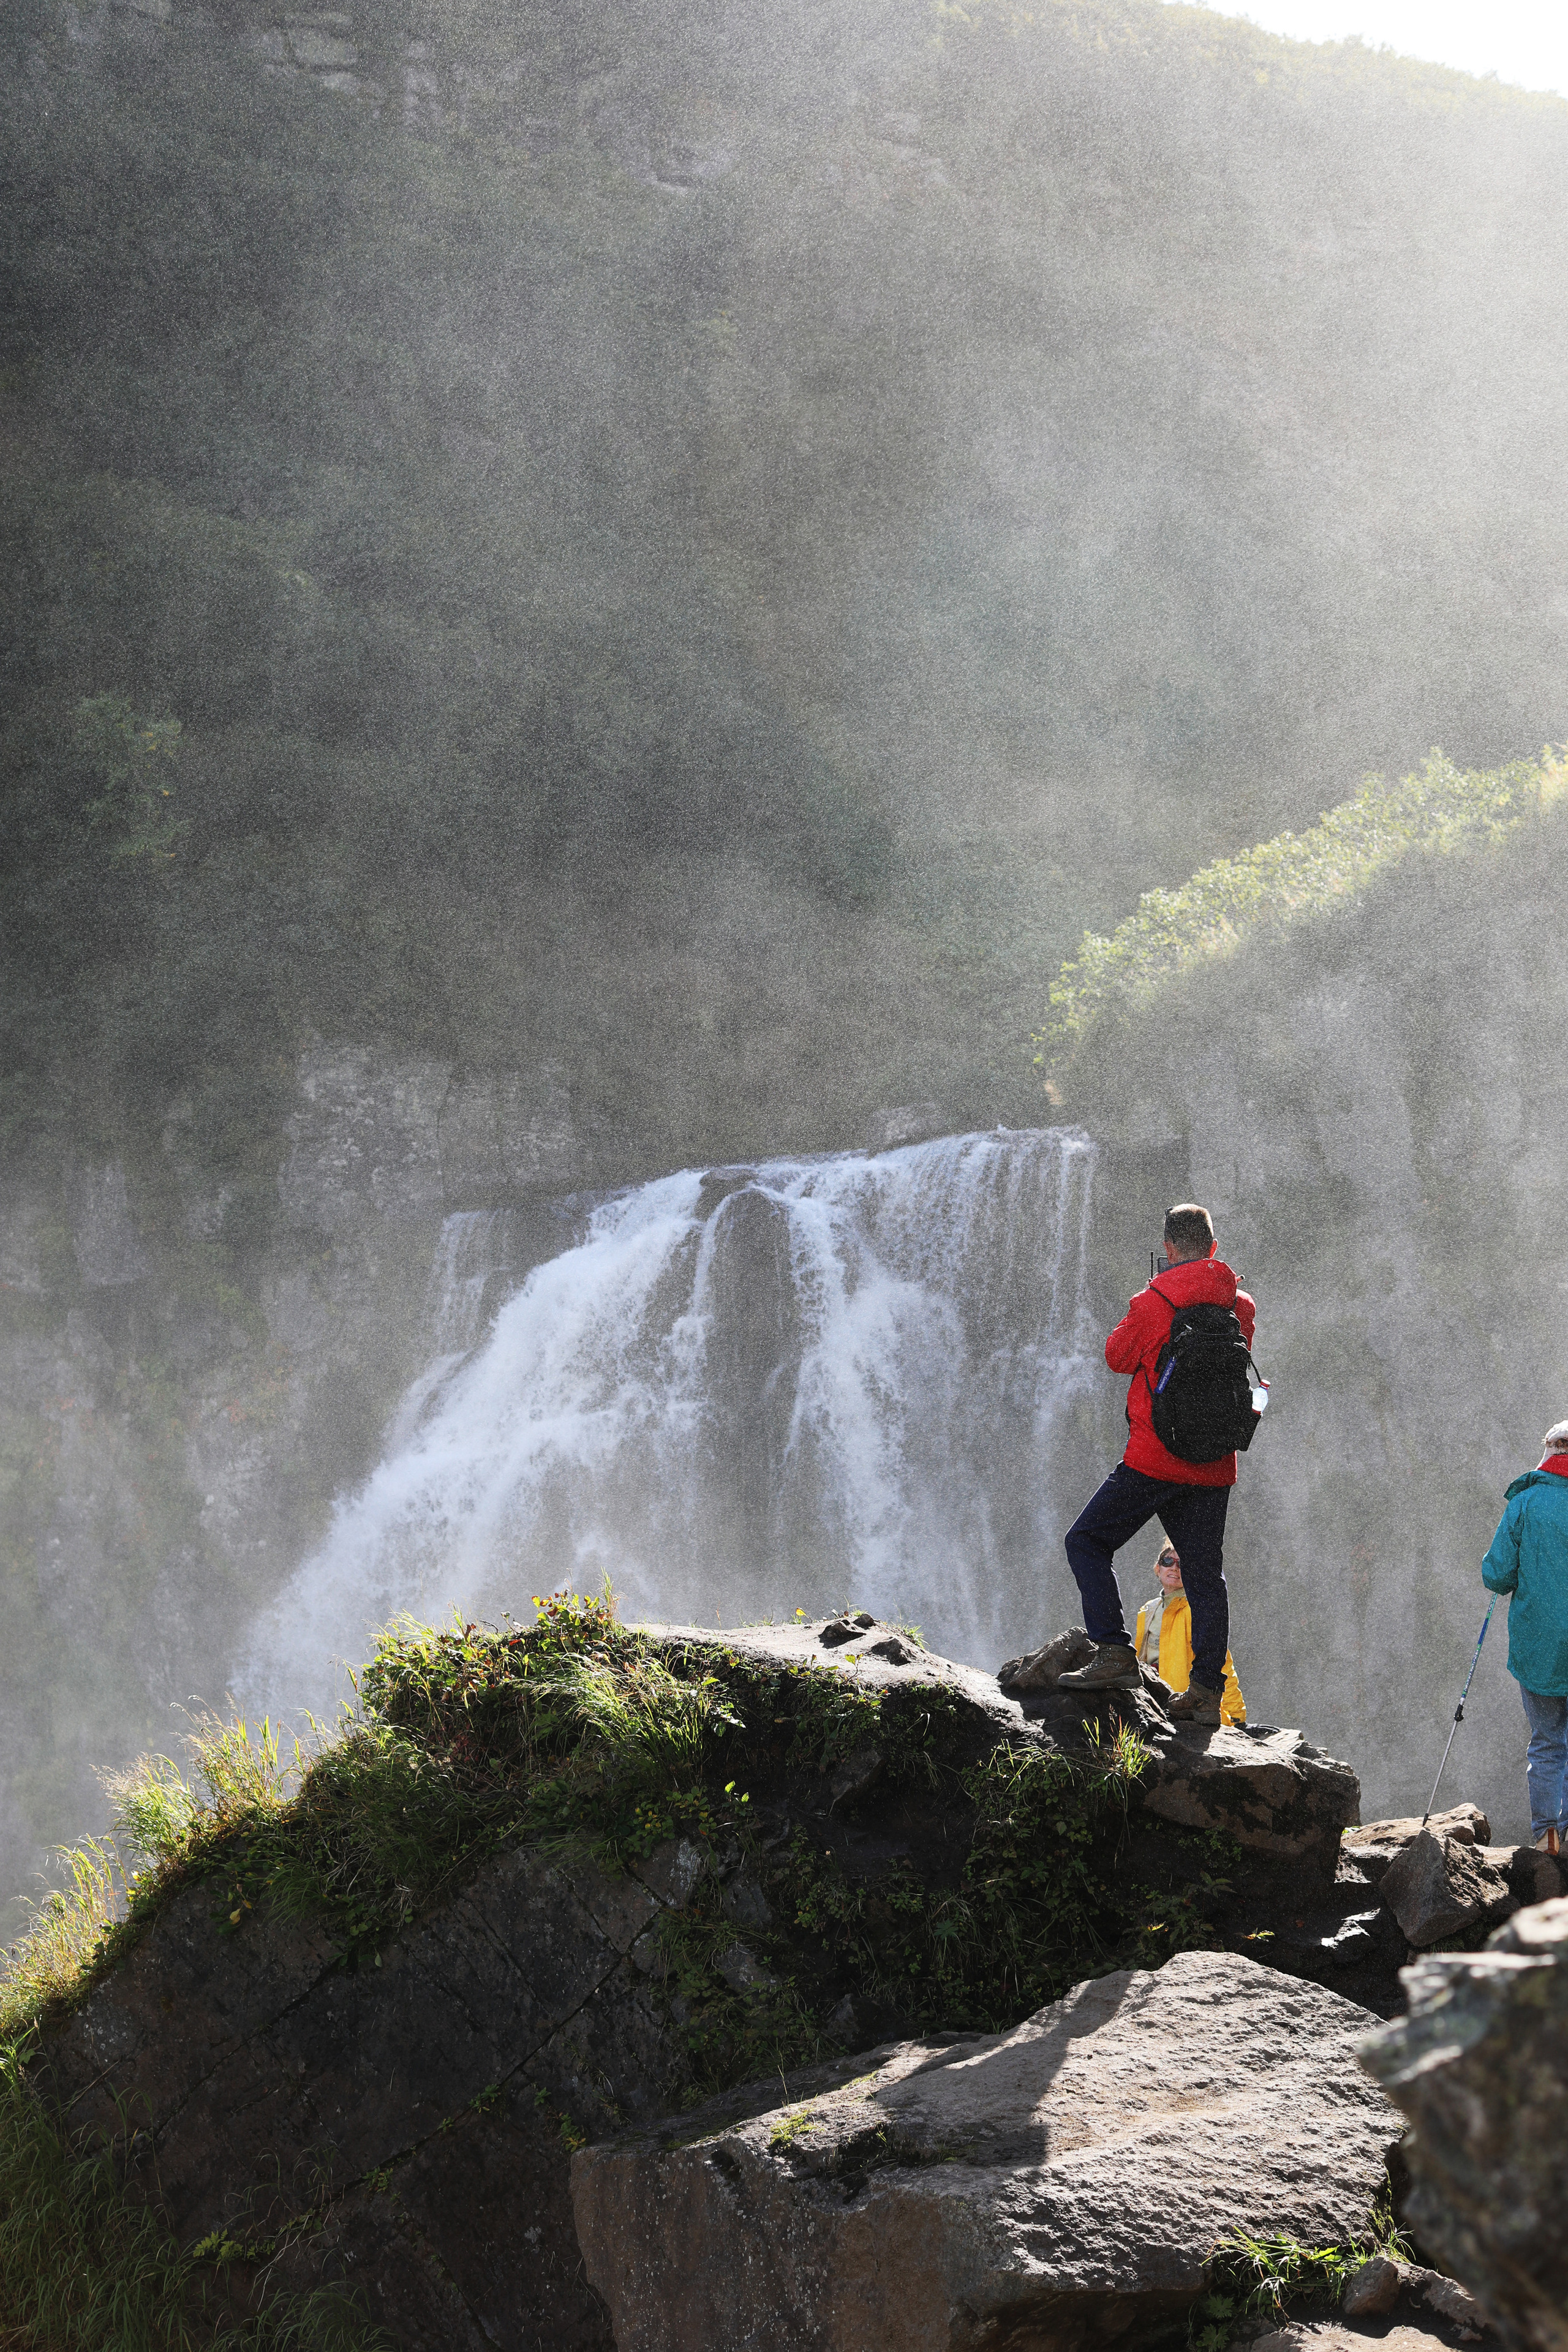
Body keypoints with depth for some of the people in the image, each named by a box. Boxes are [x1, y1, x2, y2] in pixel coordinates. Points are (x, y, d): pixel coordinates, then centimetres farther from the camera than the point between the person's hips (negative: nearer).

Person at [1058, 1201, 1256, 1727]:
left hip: (1155, 1460, -5)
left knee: (1088, 1541, 7)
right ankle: (1207, 1691, 6)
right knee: (1205, 1572, 11)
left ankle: (1115, 1653, -6)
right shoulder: (1240, 1308, 4)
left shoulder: (1152, 1304, -11)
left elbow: (1117, 1357, 5)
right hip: (1215, 1466, 5)